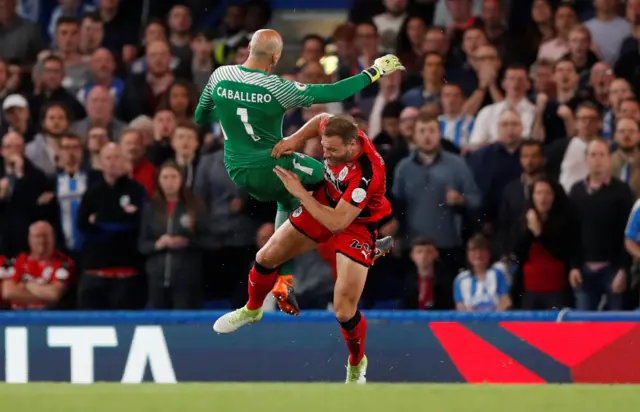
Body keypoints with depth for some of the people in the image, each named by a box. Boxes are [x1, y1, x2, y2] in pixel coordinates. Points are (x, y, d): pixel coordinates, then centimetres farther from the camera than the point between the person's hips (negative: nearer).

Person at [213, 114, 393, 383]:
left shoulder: (366, 173, -41)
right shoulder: (339, 136, -23)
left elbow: (337, 222, -37)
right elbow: (321, 120, 4)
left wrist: (299, 192, -30)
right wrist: (295, 139, -12)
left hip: (356, 223, -6)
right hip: (326, 203, 7)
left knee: (344, 311, -14)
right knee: (267, 257, 12)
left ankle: (357, 366, 17)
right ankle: (252, 310, 44)